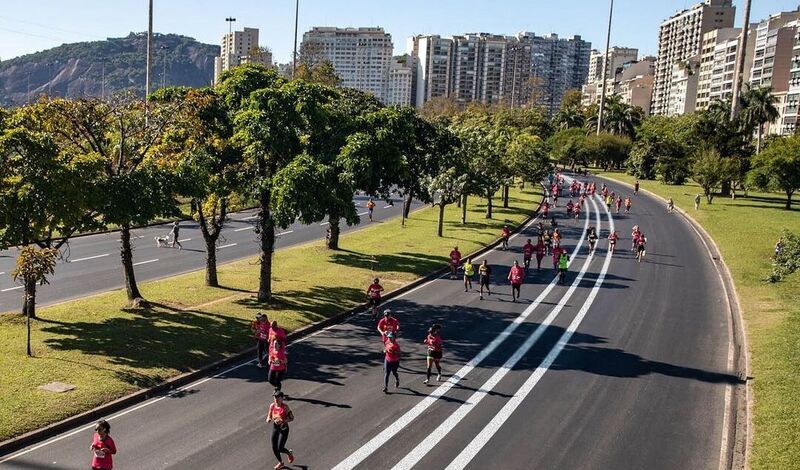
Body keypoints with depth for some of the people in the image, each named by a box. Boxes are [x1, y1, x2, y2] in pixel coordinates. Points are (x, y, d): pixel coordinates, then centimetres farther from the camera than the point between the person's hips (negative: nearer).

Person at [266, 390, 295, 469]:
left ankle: (289, 453, 28)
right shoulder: (272, 405, -4)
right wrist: (268, 419, -17)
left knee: (280, 448, -7)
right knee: (274, 448, 10)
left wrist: (282, 421, -28)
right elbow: (269, 417, 8)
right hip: (275, 427, 5)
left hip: (283, 428, -5)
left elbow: (292, 418, -14)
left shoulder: (285, 406, -18)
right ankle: (280, 463, 36)